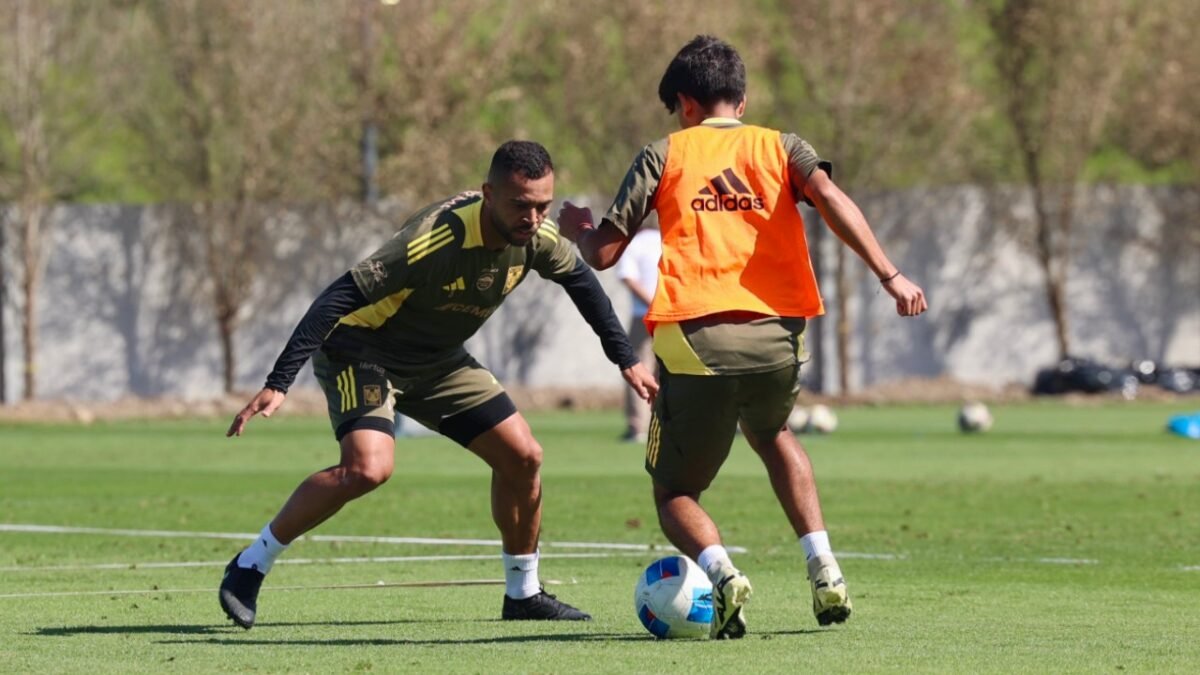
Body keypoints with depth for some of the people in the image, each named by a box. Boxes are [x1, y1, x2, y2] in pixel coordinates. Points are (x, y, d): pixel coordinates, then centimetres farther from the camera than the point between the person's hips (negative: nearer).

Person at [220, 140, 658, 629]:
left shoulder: (537, 237, -14)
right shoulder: (437, 240, -35)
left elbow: (578, 280, 11)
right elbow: (340, 298, -35)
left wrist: (625, 359, 14)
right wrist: (278, 384, -40)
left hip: (437, 361, 7)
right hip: (361, 350, -7)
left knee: (523, 457, 1)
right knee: (368, 467, -29)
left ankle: (523, 594, 20)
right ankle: (250, 567, -15)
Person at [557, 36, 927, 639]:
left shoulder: (664, 154, 12)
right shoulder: (780, 148, 16)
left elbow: (604, 253, 8)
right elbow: (828, 195, -6)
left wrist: (577, 228, 31)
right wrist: (889, 276, -14)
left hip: (694, 339, -3)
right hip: (778, 336, 3)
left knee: (675, 492, 14)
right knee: (773, 436, 35)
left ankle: (721, 572, -19)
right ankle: (824, 570, 16)